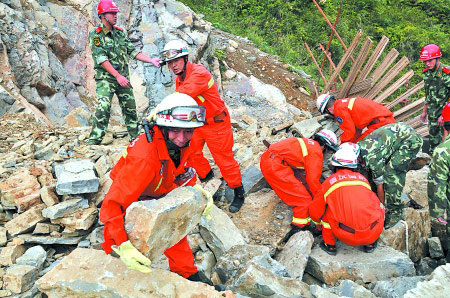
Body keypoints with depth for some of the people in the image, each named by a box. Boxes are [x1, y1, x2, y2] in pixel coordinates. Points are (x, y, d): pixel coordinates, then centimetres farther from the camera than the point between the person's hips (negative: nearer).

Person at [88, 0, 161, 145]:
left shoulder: (120, 33, 13)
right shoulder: (96, 34, -5)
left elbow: (133, 51, 12)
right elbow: (101, 59, -14)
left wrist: (151, 60, 0)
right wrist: (117, 76, -21)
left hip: (123, 77, 6)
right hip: (105, 77, -6)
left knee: (130, 108, 9)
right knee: (103, 107, -19)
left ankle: (135, 138, 22)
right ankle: (94, 141, -14)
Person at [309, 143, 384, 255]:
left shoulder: (329, 182, 6)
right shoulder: (363, 179, 15)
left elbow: (315, 213, 14)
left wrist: (318, 222, 39)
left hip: (348, 237, -3)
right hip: (373, 234, 3)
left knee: (326, 208, 17)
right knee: (379, 208, 29)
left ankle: (330, 245, 24)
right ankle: (370, 244, 31)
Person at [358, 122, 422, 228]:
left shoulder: (371, 157, -27)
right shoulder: (360, 146, 0)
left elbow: (380, 185, -16)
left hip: (411, 140, -10)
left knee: (389, 172, -16)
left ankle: (395, 212, -7)